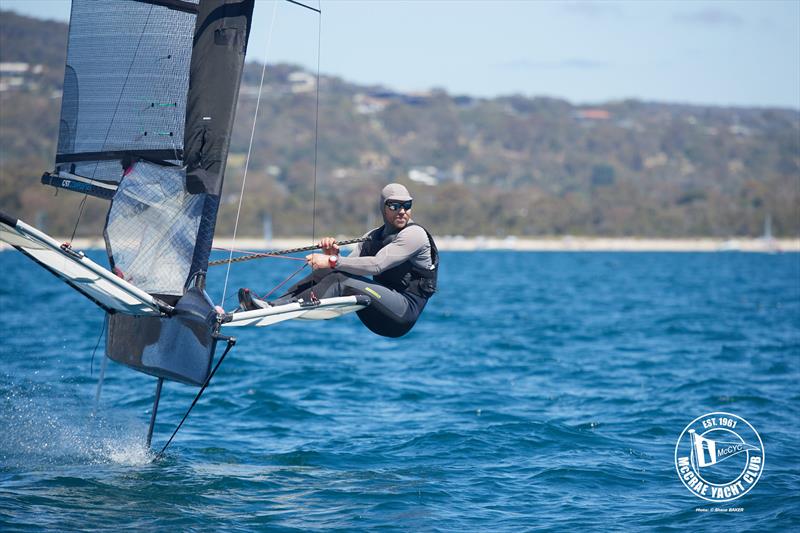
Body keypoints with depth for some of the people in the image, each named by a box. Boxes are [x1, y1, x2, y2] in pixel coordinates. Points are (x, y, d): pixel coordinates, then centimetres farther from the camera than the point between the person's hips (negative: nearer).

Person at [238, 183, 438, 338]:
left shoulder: (415, 234, -8)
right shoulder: (373, 237, 17)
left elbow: (377, 265, -20)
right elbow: (347, 267, 13)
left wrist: (333, 261, -20)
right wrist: (332, 255, -9)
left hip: (405, 312, -7)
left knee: (341, 281, -26)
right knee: (326, 272, -7)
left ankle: (277, 308, -33)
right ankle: (274, 304, -18)